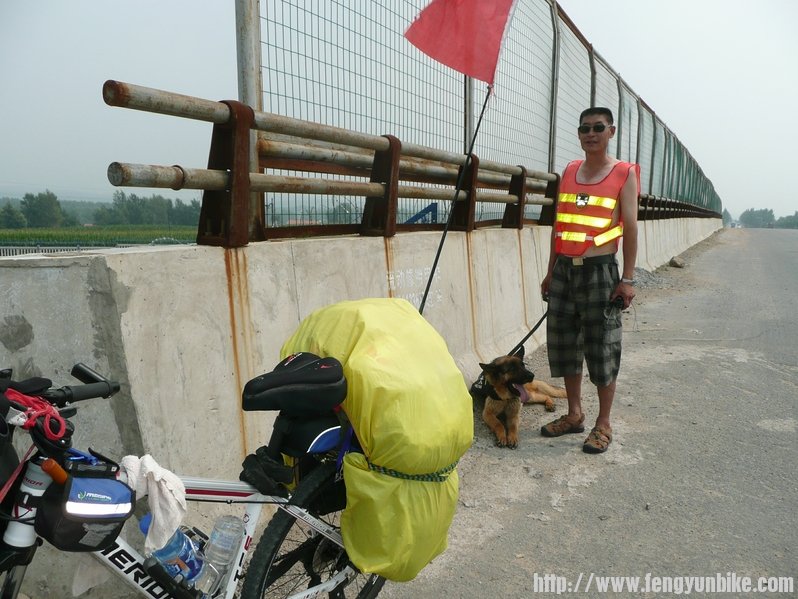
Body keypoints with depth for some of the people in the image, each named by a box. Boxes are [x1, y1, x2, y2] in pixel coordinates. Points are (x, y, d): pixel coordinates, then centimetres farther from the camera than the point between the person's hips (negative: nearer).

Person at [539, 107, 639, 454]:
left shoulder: (624, 173, -2)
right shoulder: (569, 171, 12)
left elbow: (630, 227, -6)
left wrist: (627, 278, -11)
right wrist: (551, 272, 13)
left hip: (600, 270, -5)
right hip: (565, 269, 5)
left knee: (602, 346, 1)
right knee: (565, 343, 10)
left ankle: (603, 424, 15)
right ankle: (574, 414, 26)